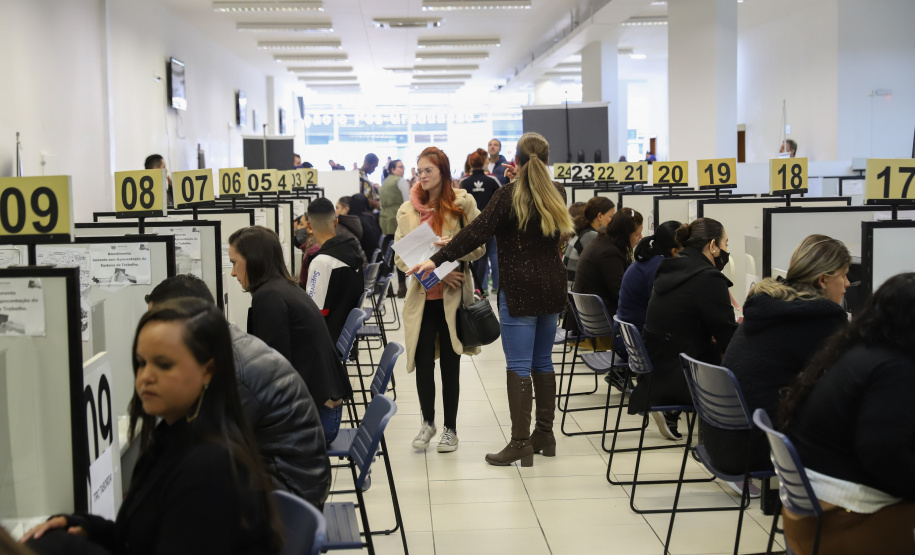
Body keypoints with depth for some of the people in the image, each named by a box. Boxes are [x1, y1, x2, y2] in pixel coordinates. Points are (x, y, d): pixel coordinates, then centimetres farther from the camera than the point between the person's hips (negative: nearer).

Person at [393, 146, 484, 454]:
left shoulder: (463, 203, -2)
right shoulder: (408, 210, 6)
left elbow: (479, 247, -2)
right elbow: (400, 257, 2)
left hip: (452, 296, -2)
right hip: (422, 296, 2)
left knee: (450, 362, 6)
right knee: (423, 361, 5)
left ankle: (450, 428, 20)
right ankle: (428, 422, 26)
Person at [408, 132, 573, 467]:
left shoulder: (509, 195, -11)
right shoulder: (557, 194, 7)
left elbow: (478, 232, -17)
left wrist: (438, 259, -16)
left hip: (520, 288, -6)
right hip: (552, 285, 6)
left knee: (518, 365, -5)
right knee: (542, 361, 15)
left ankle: (521, 443, -5)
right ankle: (545, 434, 21)